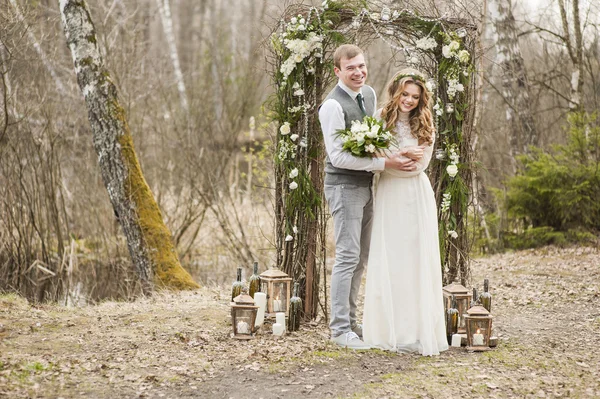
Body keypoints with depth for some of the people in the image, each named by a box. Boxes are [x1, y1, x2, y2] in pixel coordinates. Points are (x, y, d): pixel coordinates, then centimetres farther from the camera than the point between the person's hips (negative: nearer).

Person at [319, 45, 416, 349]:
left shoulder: (369, 94, 8)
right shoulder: (333, 105, -18)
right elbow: (337, 156, -22)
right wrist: (386, 163, -22)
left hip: (366, 185, 9)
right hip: (344, 186, -8)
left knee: (361, 258, 14)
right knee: (348, 257, -8)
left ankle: (349, 321, 24)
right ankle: (340, 329, -2)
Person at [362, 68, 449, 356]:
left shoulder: (425, 126, 1)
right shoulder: (380, 119, 2)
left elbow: (419, 165, -6)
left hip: (416, 198, 0)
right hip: (388, 198, 0)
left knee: (417, 261, -1)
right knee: (387, 262, 1)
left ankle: (419, 330, 5)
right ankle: (389, 329, 10)